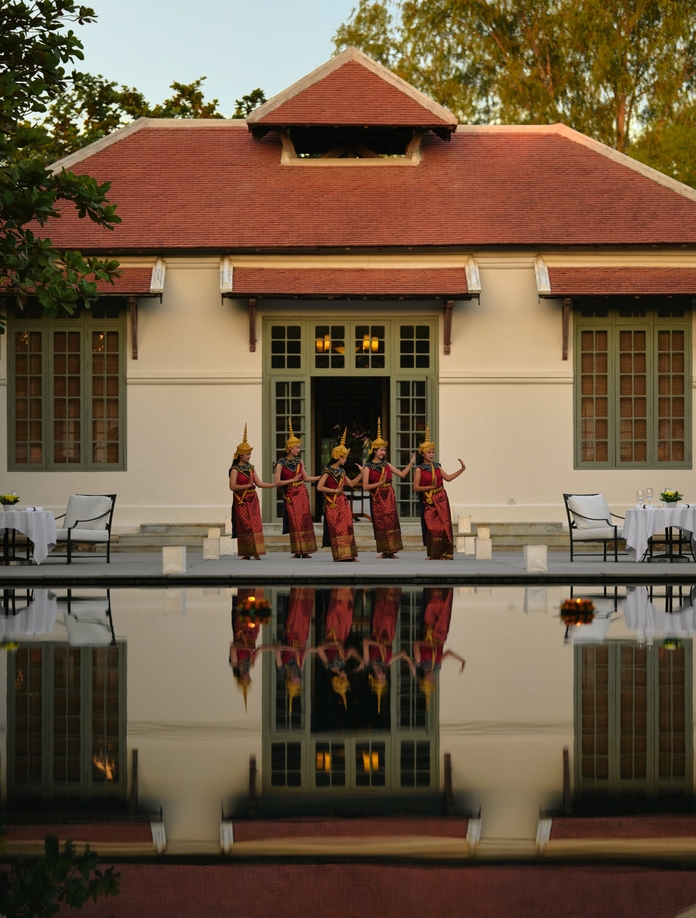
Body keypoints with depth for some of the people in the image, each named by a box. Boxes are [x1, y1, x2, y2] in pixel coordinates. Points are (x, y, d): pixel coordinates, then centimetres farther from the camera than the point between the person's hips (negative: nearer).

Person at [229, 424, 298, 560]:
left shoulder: (250, 467, 12)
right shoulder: (235, 469, -7)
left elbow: (259, 483, 14)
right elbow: (232, 486, -16)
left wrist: (274, 485, 7)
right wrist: (248, 485, -22)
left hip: (253, 500, 5)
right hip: (241, 501, -5)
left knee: (255, 525, -3)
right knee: (245, 526, -4)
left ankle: (255, 552, -5)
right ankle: (246, 553, 2)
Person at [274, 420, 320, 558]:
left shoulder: (299, 461, 8)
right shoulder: (281, 464, -4)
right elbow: (277, 482, -9)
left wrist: (321, 477, 11)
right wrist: (293, 480, -11)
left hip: (302, 493, 4)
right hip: (290, 495, -4)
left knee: (305, 520, -2)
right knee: (294, 522, -4)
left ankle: (305, 550, 1)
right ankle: (297, 551, 1)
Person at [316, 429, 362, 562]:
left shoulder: (341, 471, 13)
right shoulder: (328, 471, -10)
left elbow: (351, 484, 22)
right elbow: (319, 487, -16)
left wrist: (361, 474, 16)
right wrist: (335, 490, -18)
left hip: (343, 501, 7)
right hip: (332, 503, -7)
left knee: (346, 527, 3)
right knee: (336, 529, -5)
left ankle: (348, 554, 5)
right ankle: (340, 555, -2)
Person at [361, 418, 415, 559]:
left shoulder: (386, 465, 10)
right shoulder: (368, 467, -3)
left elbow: (402, 474, 11)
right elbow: (365, 487, -10)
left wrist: (411, 463, 5)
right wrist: (380, 483, -16)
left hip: (389, 496, 3)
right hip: (377, 498, -3)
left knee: (391, 521, -3)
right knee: (380, 523, -1)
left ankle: (391, 551, -1)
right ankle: (384, 551, 5)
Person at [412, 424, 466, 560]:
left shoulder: (437, 467, 10)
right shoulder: (419, 469, -4)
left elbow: (448, 478, 12)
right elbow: (416, 487, -9)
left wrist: (462, 469, 8)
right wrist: (430, 487, -17)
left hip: (441, 500, 4)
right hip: (428, 501, -4)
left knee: (444, 526, -1)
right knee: (432, 527, -5)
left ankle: (445, 553, 0)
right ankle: (433, 554, 1)